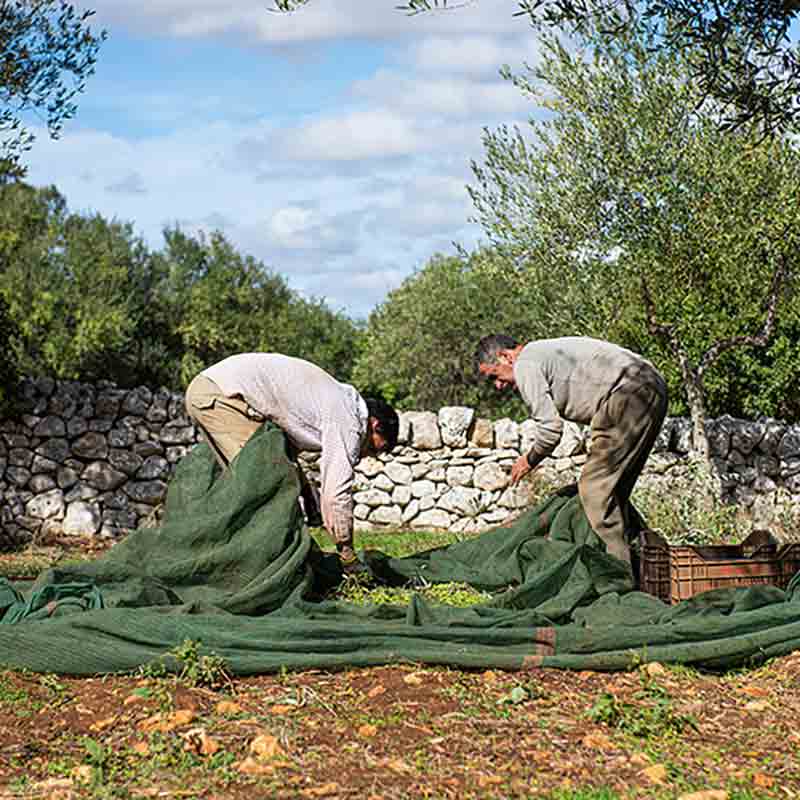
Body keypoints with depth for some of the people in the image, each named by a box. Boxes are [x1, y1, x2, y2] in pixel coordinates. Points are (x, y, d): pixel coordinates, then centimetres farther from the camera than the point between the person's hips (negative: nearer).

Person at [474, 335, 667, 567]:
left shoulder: (525, 366, -3)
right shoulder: (545, 352, 27)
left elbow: (550, 428, -7)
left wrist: (530, 460, 11)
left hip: (630, 392, -10)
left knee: (595, 488, -7)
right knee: (614, 489, 14)